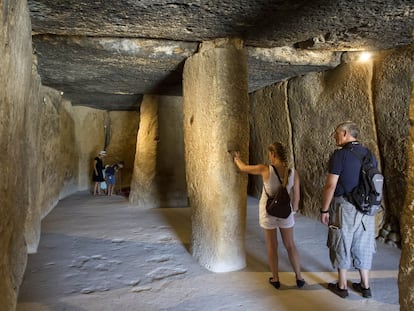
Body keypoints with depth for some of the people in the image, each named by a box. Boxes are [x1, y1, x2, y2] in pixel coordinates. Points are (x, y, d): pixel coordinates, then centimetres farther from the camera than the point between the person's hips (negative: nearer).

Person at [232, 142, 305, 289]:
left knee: (272, 246, 13)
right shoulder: (293, 173, -11)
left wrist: (236, 158, 17)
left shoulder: (265, 170, -18)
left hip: (268, 212, -2)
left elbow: (243, 167, -3)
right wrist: (294, 211, 14)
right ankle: (299, 277, 27)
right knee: (290, 245, 17)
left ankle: (275, 279, 26)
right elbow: (296, 197, -2)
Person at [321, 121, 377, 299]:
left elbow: (330, 186, -17)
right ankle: (365, 286, 27)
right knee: (363, 246, 16)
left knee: (342, 246, 8)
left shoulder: (340, 155, -14)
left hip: (344, 208, -6)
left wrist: (324, 210, -9)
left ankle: (342, 287, 19)